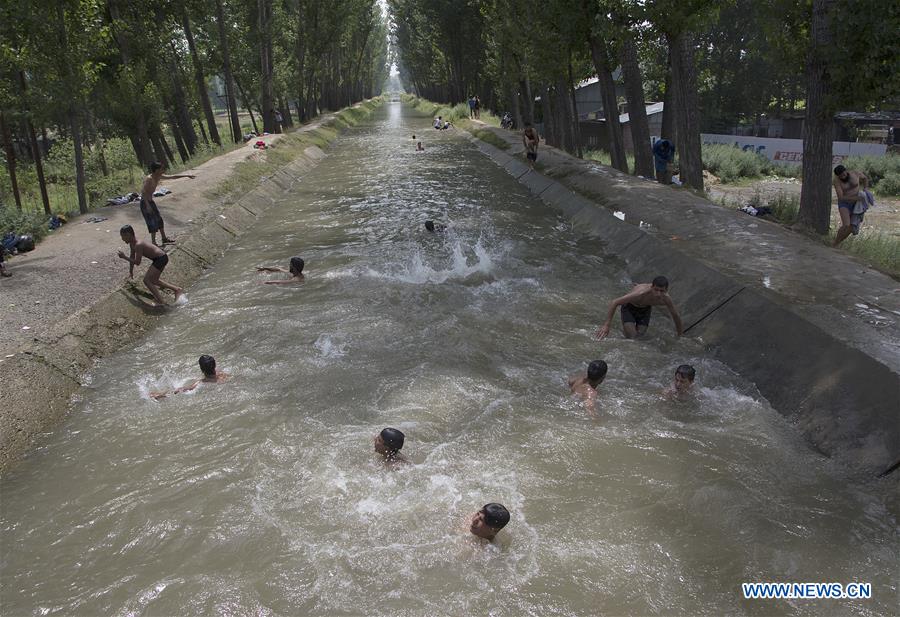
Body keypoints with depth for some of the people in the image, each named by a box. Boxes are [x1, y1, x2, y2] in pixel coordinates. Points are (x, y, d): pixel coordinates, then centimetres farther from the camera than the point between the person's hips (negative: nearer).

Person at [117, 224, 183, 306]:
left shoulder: (138, 245, -22)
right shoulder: (132, 244, 8)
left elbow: (137, 262, -20)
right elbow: (132, 257, 22)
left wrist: (124, 257, -11)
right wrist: (131, 272, 30)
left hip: (161, 258, -11)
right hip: (160, 258, 11)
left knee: (146, 280, -11)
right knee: (153, 280, 21)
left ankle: (161, 302, -15)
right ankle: (177, 289, 22)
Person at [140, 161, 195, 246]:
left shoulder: (158, 177, 2)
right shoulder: (149, 179, -24)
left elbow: (172, 177, 12)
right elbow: (143, 192, -29)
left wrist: (186, 175, 14)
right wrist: (148, 205, -32)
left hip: (151, 201, 9)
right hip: (145, 203, -9)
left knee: (159, 220, 16)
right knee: (153, 223, -4)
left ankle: (164, 239, 30)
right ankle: (153, 243, 8)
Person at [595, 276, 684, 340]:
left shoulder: (666, 299, -29)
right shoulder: (641, 293, -43)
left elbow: (676, 316, -7)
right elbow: (615, 303, -38)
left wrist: (680, 336, 4)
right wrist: (606, 325, -40)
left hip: (645, 308, 4)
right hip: (629, 307, -4)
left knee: (640, 335, 0)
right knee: (631, 336, -14)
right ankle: (626, 328, 19)